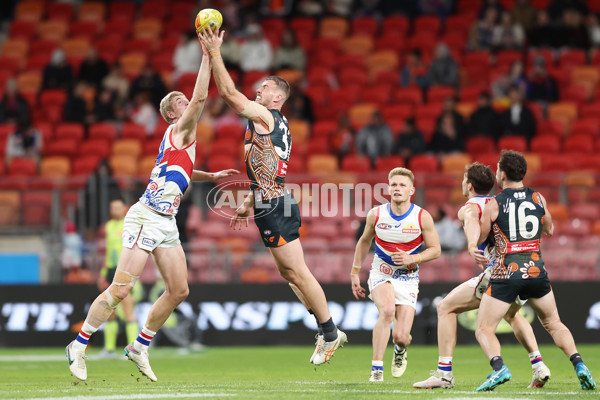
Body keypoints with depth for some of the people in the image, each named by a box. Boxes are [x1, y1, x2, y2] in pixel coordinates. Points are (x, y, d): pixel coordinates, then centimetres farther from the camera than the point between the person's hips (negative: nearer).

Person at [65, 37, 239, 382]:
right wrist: (208, 55, -18)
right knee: (120, 290, -12)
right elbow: (201, 97, -21)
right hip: (147, 218, -9)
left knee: (179, 290, 5)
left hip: (166, 222, 9)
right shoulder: (180, 130, -5)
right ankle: (78, 347, -3)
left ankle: (140, 347, 15)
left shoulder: (181, 140, 20)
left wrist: (211, 176, 39)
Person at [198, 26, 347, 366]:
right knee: (289, 272, 14)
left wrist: (214, 52, -10)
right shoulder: (277, 126, 22)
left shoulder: (265, 115, -7)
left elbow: (229, 92, -14)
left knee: (297, 271, -6)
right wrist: (248, 206, 30)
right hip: (274, 204, 10)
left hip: (274, 208, -10)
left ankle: (331, 333, -2)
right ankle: (329, 331, 17)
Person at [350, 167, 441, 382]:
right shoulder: (376, 214, -7)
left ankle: (400, 349, 33)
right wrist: (355, 273, 11)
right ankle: (376, 367, -23)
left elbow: (435, 249, -3)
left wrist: (412, 259, -20)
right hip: (381, 273, 0)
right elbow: (364, 241, 11)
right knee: (387, 310, -33)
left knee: (400, 337, -9)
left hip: (407, 278, 0)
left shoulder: (422, 217, -11)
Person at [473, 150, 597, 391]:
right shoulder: (538, 198, 5)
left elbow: (477, 240, 5)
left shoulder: (494, 205, -5)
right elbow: (550, 230, 21)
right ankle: (578, 364, -1)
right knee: (554, 325, 19)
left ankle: (499, 367, -22)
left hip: (506, 274, -4)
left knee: (484, 330, 4)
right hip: (536, 271, 4)